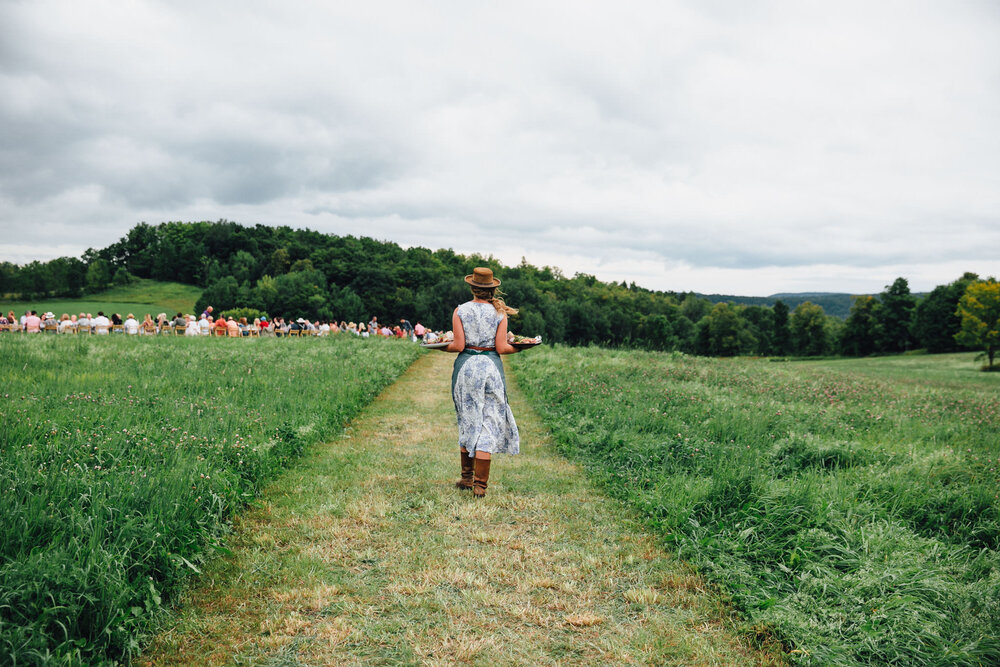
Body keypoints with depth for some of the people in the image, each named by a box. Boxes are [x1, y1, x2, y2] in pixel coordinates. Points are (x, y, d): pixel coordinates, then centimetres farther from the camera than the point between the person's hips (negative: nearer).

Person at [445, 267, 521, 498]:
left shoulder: (460, 311, -1)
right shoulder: (500, 312, 0)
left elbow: (458, 346, -5)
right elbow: (501, 348, -5)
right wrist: (517, 347, 14)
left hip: (466, 366, 1)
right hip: (491, 367, -1)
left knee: (468, 421, 14)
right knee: (488, 423, 2)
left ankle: (466, 478, 22)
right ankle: (480, 485, 0)